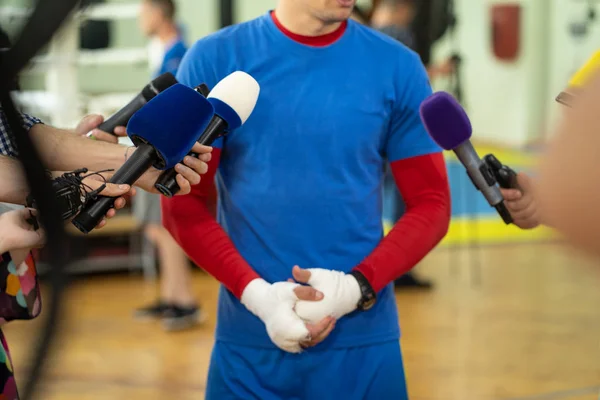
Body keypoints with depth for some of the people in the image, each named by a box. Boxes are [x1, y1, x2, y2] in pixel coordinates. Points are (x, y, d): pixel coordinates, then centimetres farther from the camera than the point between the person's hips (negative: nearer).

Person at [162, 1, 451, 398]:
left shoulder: (396, 67, 1)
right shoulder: (215, 59, -1)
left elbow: (431, 204, 2)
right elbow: (182, 203, -1)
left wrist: (358, 287, -13)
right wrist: (255, 293, -15)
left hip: (364, 345, 1)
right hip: (248, 344, 0)